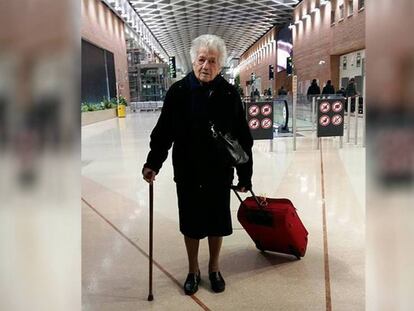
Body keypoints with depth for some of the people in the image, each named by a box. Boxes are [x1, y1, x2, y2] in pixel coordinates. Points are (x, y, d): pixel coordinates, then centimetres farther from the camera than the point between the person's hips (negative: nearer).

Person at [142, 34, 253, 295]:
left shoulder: (229, 94, -7)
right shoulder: (178, 92, -8)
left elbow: (243, 139, -2)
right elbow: (163, 132, -4)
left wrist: (245, 175, 0)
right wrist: (153, 163, -16)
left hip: (220, 173, 0)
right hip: (187, 173, 0)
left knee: (217, 223, 14)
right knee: (191, 224, 13)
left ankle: (214, 268, 37)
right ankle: (193, 270, 36)